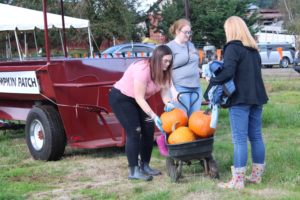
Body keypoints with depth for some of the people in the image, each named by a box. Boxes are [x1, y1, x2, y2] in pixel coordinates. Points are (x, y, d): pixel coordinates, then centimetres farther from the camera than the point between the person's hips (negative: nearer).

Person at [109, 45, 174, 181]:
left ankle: (145, 166, 14)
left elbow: (164, 92, -8)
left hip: (136, 100, 9)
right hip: (120, 98, -8)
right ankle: (134, 171, -12)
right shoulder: (143, 69, -32)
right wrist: (154, 116, -32)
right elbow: (139, 98, -30)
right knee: (134, 132, -15)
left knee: (149, 129, 3)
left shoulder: (162, 72, -7)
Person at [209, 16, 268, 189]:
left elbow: (228, 73, -21)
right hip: (256, 97, 8)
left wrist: (212, 81, -8)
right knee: (256, 136, 12)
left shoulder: (233, 47, -10)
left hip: (240, 99, -8)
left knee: (239, 139, -6)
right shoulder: (254, 48, 17)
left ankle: (238, 180, -4)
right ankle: (257, 175, 19)